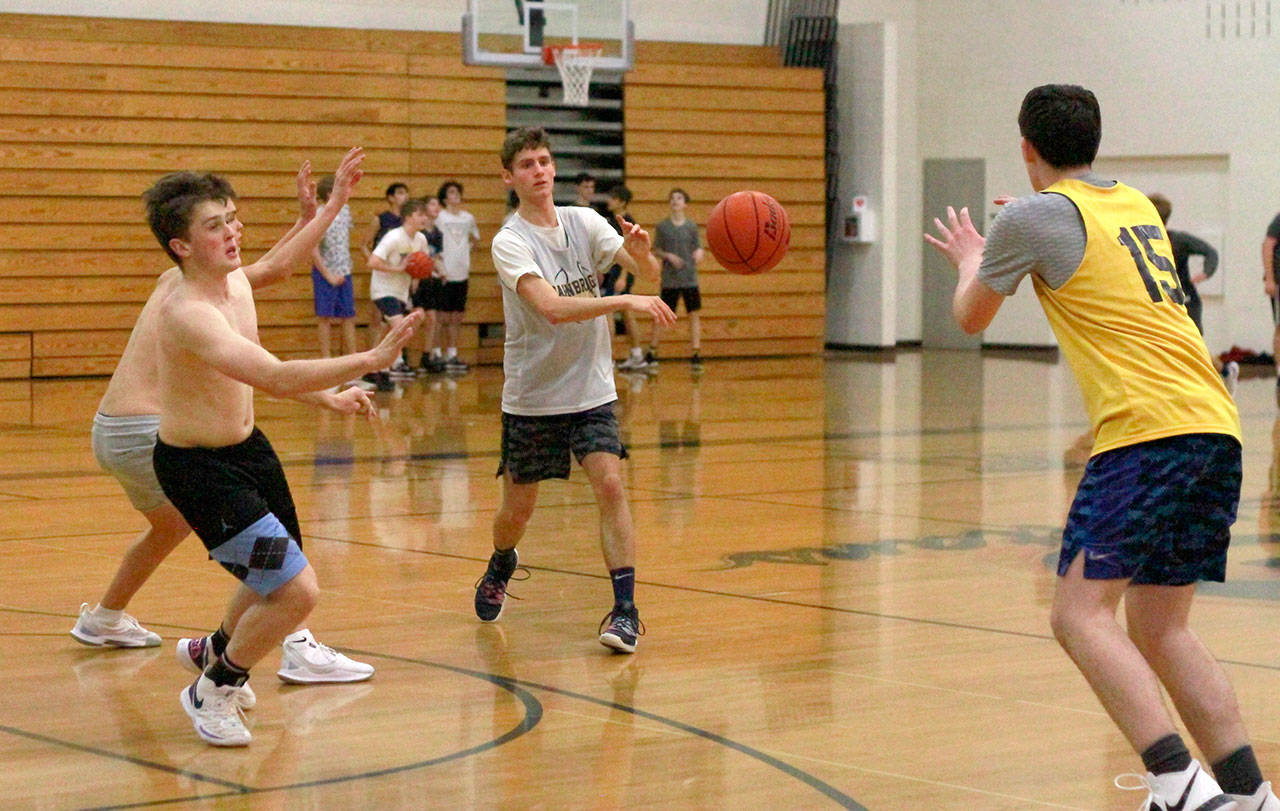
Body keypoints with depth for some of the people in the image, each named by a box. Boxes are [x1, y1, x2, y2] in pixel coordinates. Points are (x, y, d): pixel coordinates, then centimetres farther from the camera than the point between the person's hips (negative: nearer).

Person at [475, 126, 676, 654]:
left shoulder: (584, 222, 0)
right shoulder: (509, 243, -14)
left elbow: (649, 273, -10)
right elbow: (552, 308, -29)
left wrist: (640, 251, -33)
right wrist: (627, 302, -38)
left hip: (592, 391, 2)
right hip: (531, 396, -2)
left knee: (610, 484, -16)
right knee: (518, 507, 9)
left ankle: (625, 609, -13)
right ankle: (500, 568, 42)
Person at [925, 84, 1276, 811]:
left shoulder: (1036, 215, 1)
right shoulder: (1137, 205, 22)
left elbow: (971, 317, 17)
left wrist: (970, 260, 37)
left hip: (1146, 430, -8)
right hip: (1217, 425, 8)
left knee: (1082, 614, -9)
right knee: (1160, 627, 14)